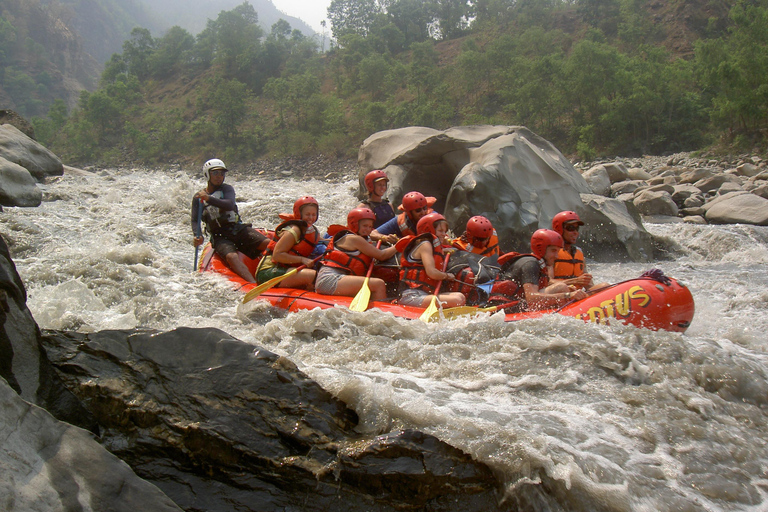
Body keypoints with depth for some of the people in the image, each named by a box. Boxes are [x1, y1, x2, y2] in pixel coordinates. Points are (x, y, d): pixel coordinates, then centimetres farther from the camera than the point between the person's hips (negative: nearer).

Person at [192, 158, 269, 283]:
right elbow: (195, 221, 4)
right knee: (231, 257, -34)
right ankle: (254, 284, -51)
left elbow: (230, 205, -11)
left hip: (238, 229, 2)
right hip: (219, 236, -2)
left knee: (268, 244, -22)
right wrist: (198, 236, -17)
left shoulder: (227, 189, 9)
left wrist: (209, 199, -25)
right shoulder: (198, 198, 11)